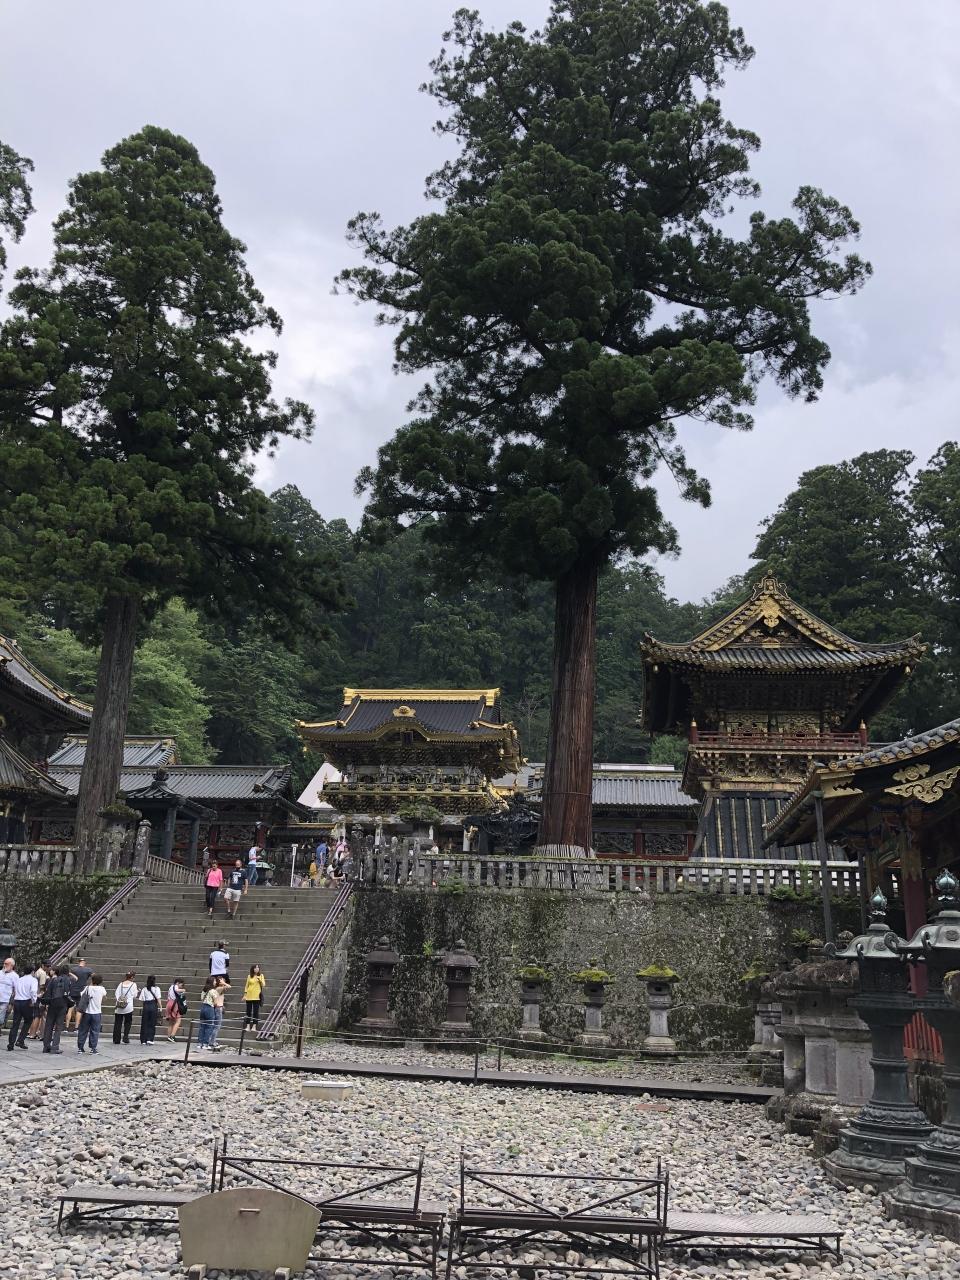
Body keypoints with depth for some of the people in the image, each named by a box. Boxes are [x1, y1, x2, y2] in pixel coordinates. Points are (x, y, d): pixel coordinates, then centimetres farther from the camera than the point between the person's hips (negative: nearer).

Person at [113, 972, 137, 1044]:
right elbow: (134, 996, 1)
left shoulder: (121, 984, 10)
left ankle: (116, 1040, 9)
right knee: (127, 1023, 10)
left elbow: (116, 993, 1)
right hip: (128, 1006, -3)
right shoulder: (133, 984, 1)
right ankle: (125, 1038, 2)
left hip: (119, 1006, 3)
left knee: (118, 1023, 8)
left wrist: (119, 1000, -1)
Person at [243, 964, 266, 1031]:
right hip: (249, 996, 1)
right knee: (248, 1011, 3)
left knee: (256, 1012, -3)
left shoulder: (261, 976, 5)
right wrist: (245, 995, 3)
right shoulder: (249, 976, 7)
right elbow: (246, 986, 9)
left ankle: (254, 1026, 0)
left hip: (257, 996, -1)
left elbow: (263, 985, -1)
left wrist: (260, 980, -18)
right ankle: (248, 1026, 9)